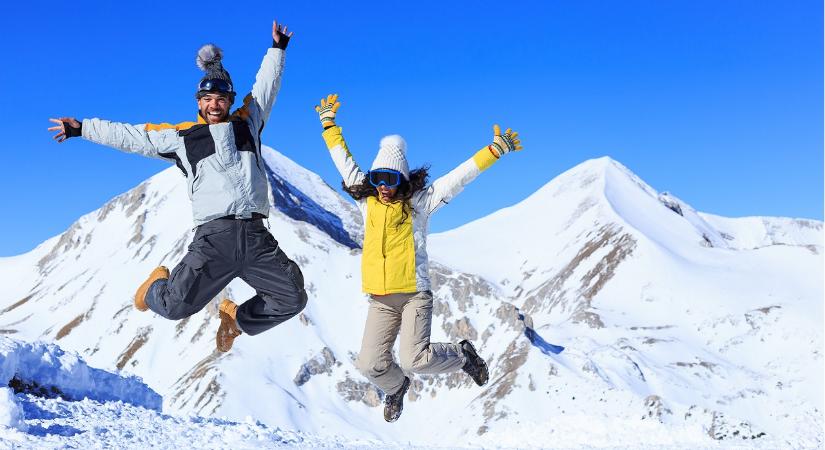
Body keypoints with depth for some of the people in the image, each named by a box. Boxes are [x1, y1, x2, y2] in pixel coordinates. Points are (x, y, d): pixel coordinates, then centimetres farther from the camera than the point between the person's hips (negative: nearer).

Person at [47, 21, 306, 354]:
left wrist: (277, 48, 32)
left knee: (293, 299, 1)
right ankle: (158, 287, 23)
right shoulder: (181, 137, 12)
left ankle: (237, 318, 27)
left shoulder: (247, 124, 18)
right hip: (214, 236, -3)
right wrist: (82, 129, 20)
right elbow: (131, 136, 17)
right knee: (177, 305, -16)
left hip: (256, 236, 3)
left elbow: (265, 87, 30)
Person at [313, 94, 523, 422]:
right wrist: (329, 124, 25)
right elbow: (345, 163, 19)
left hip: (414, 294, -4)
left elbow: (460, 176, -6)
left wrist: (495, 149, -11)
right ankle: (396, 387, 31)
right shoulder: (367, 201, 8)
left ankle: (462, 355, 15)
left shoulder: (419, 202, -2)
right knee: (371, 364, -5)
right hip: (380, 300, 4)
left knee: (414, 360, -16)